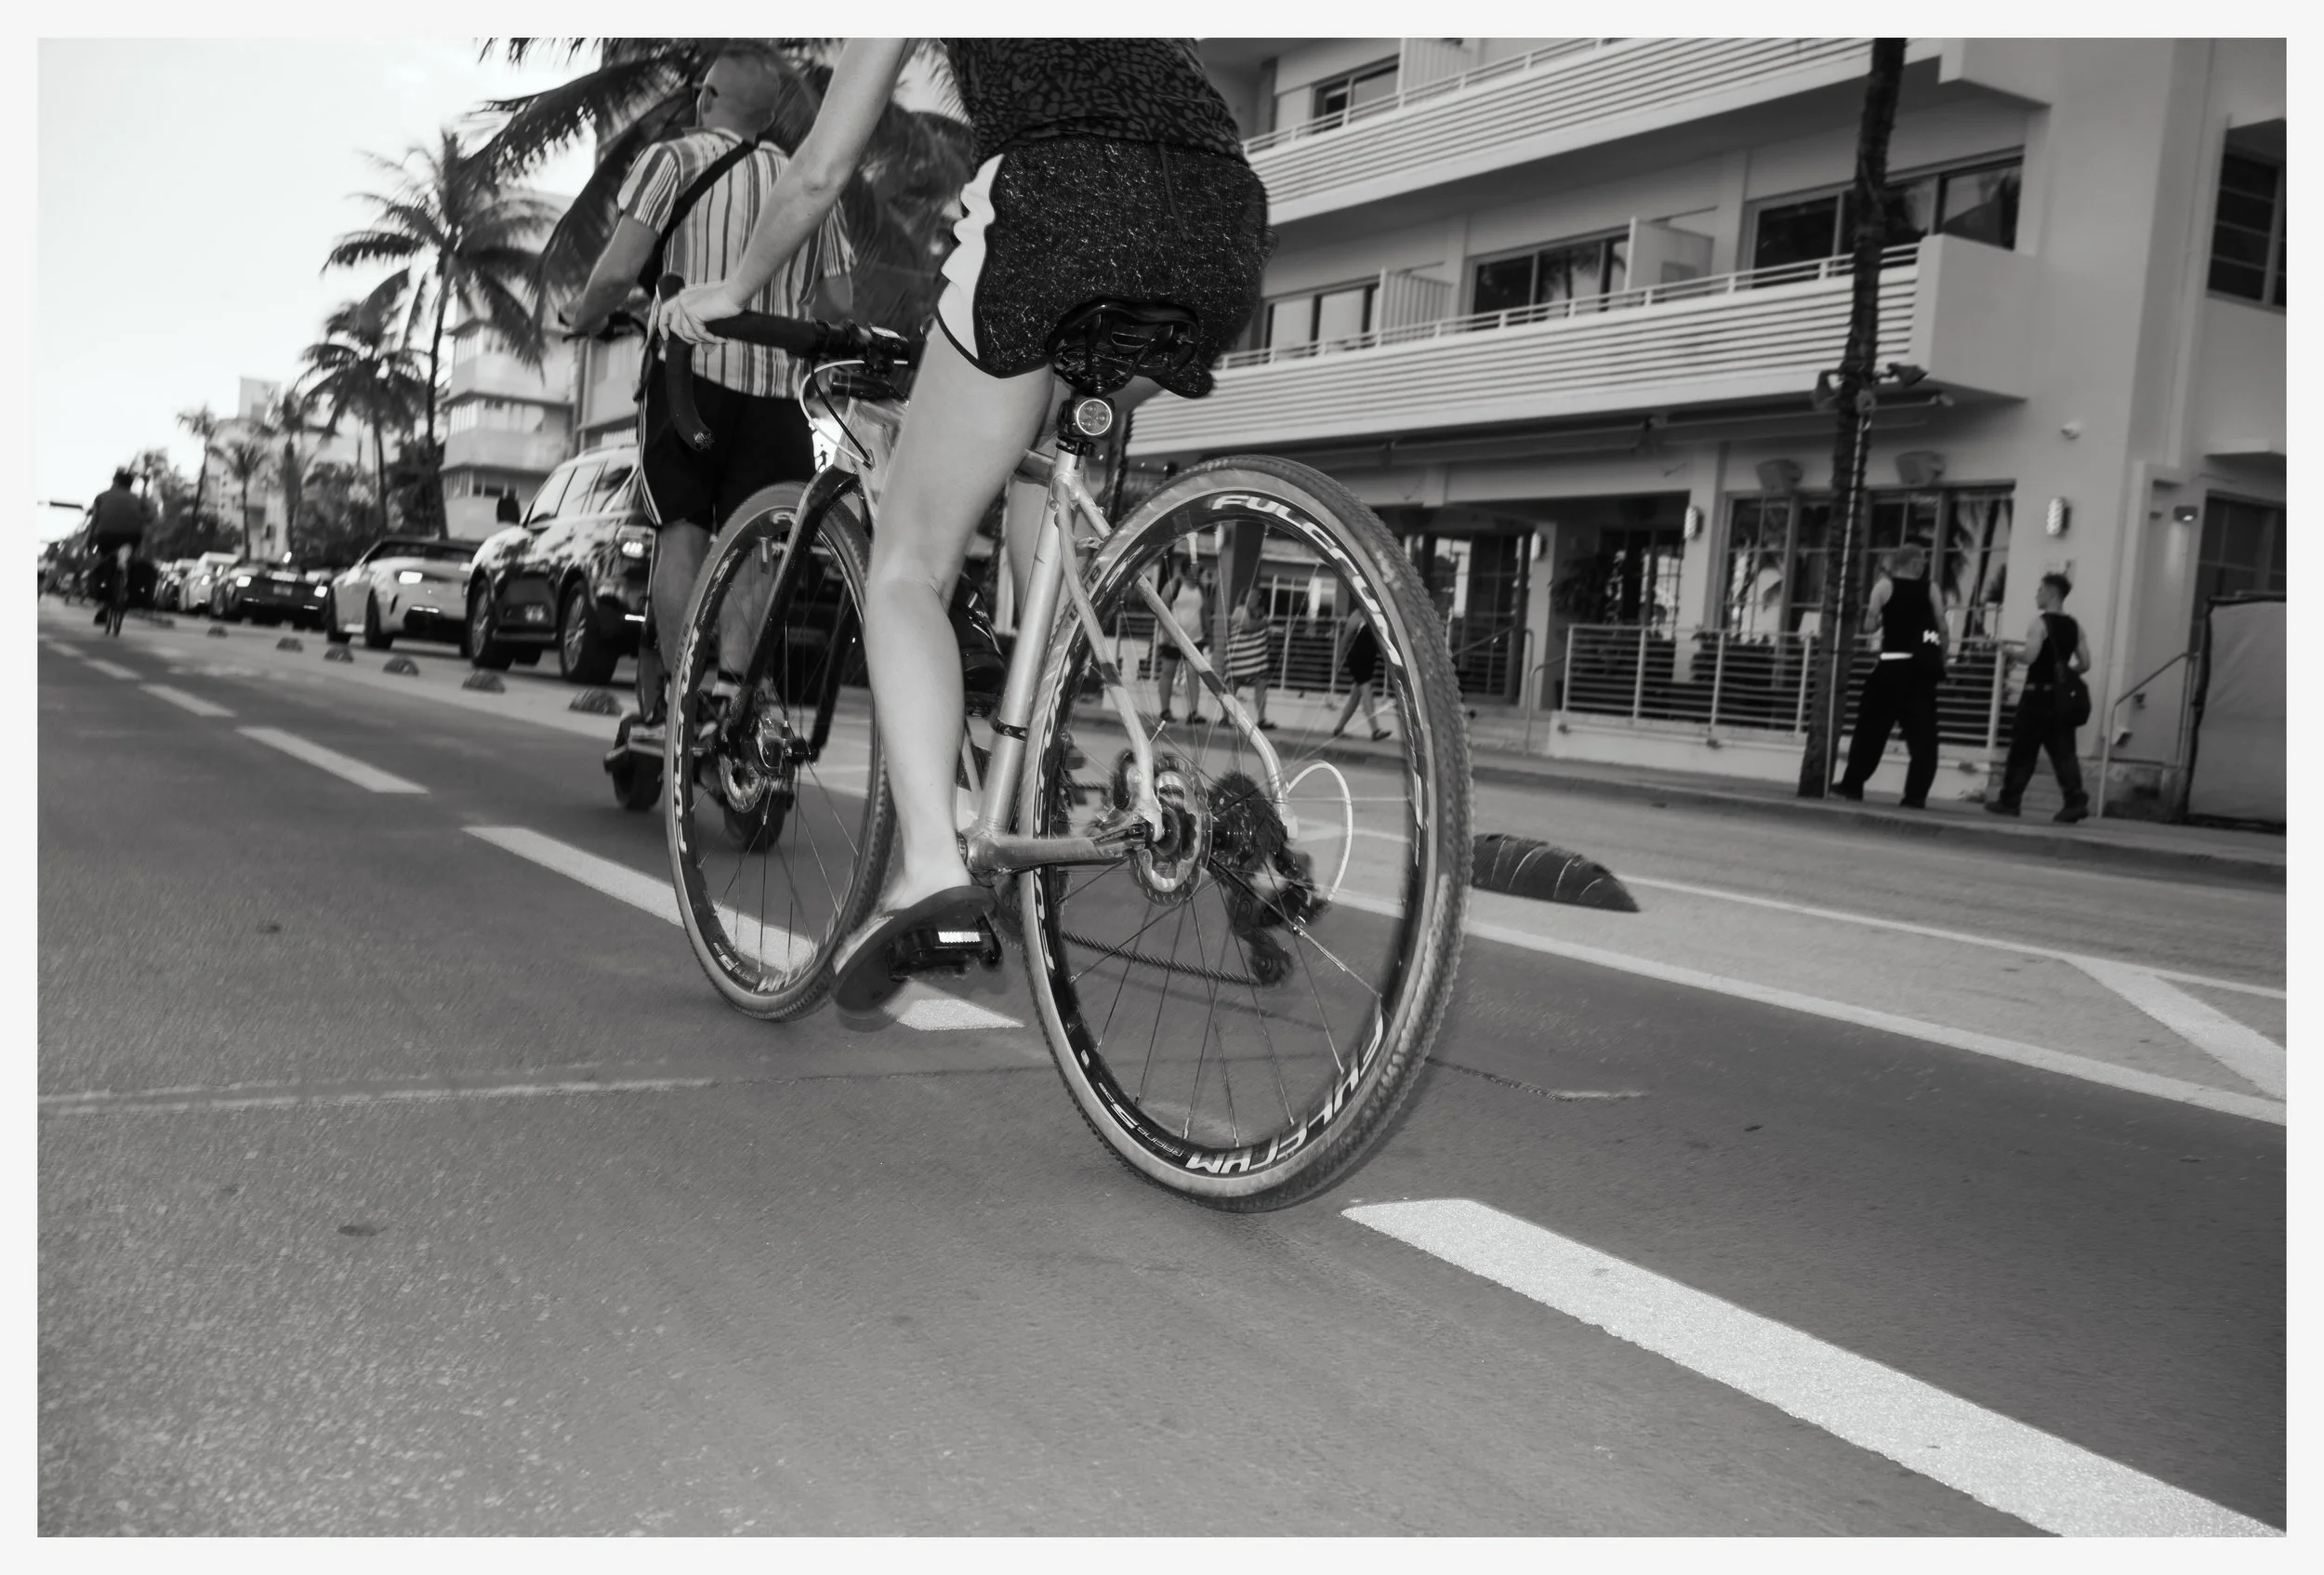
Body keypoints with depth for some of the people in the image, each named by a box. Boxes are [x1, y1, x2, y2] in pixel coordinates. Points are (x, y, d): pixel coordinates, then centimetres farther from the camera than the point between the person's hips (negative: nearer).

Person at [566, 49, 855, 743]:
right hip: (778, 384, 3)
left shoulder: (675, 158, 2)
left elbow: (618, 271, -10)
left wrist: (582, 318, 9)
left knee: (682, 532, 1)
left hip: (691, 369, -3)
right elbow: (838, 303, 14)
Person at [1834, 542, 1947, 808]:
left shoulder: (1885, 585, 1)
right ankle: (1916, 794, -3)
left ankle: (1853, 784, 10)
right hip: (1922, 666, 2)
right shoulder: (1930, 590, 5)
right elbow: (1942, 629, 3)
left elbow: (1870, 622, -3)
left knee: (1872, 725, 7)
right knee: (1921, 732, 3)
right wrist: (1940, 661, 12)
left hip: (1893, 663, -1)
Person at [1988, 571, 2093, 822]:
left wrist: (2010, 653, -2)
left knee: (2022, 749, 3)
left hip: (2038, 693, -6)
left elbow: (2029, 656, -20)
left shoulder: (2040, 622, -10)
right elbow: (2084, 664, 8)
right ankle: (2076, 801, -10)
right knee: (2063, 751, 3)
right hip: (2062, 696, 6)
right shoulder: (2075, 626, 10)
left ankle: (2009, 801, 9)